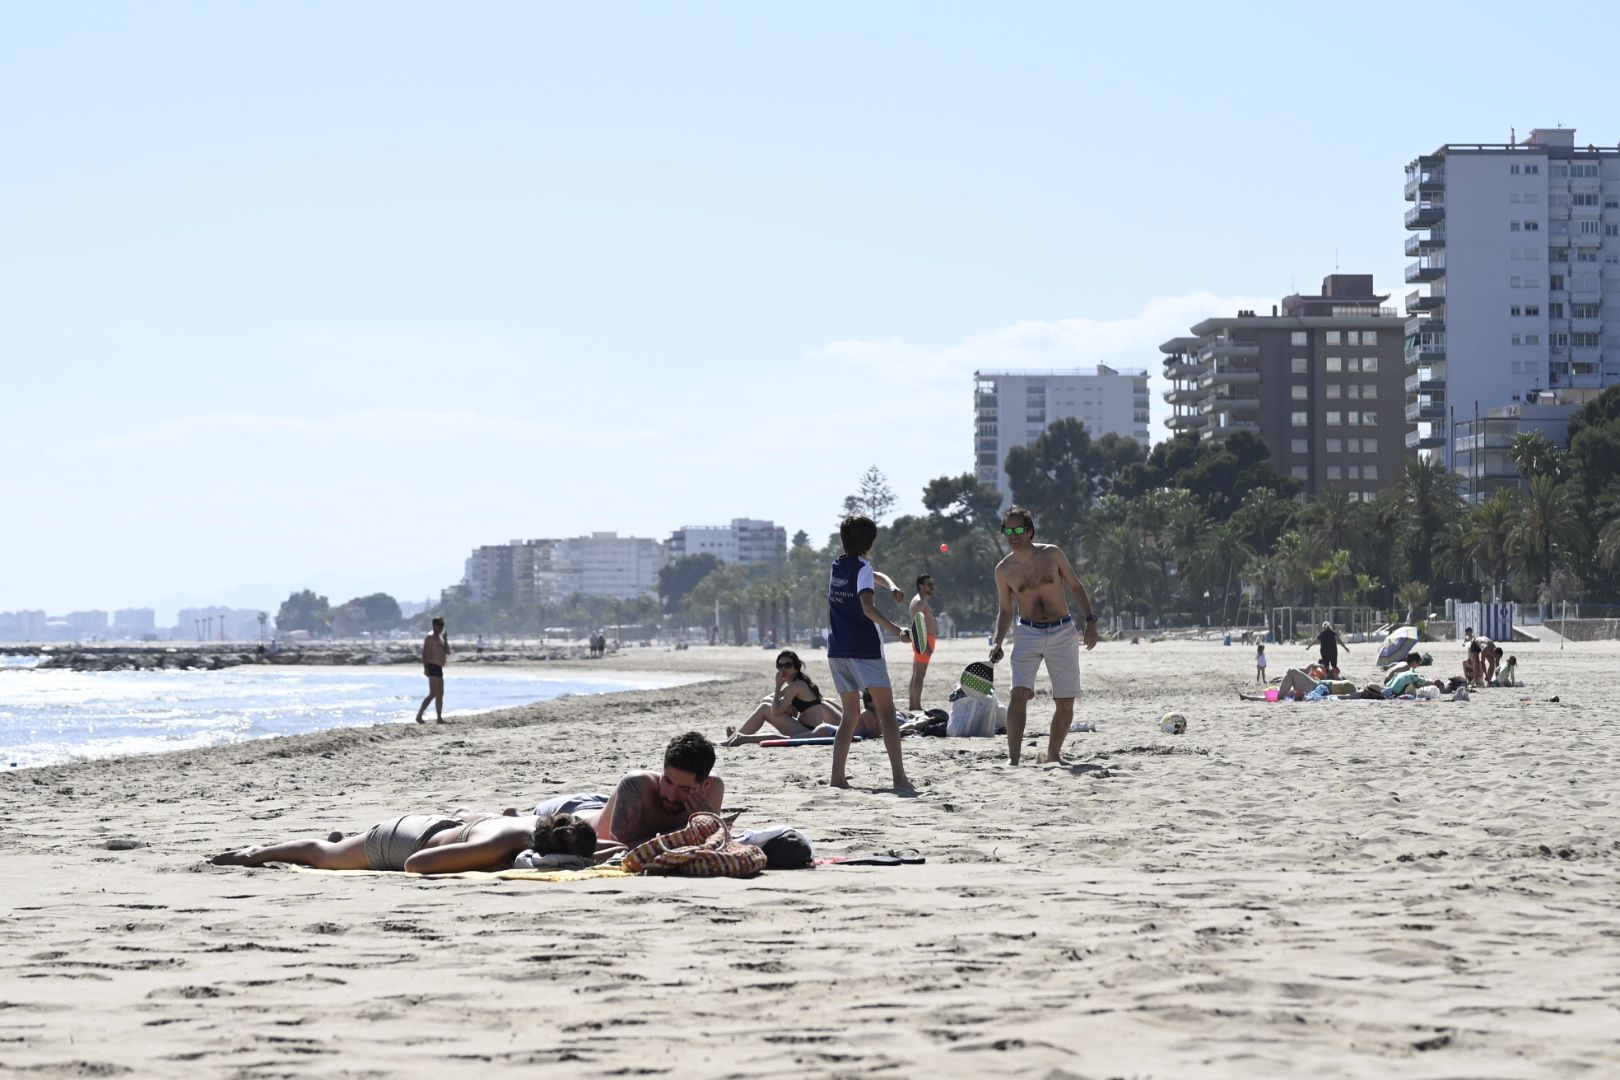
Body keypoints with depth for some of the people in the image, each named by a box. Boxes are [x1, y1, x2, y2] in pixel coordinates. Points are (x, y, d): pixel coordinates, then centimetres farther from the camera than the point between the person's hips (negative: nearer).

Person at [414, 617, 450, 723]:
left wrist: (445, 641, 1)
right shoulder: (430, 637, -7)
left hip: (439, 668, 10)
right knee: (433, 693, -15)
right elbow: (425, 653, -15)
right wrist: (425, 667, -23)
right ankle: (419, 715, -17)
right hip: (432, 667, -10)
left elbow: (447, 652, 16)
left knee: (440, 694, 10)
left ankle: (439, 718, 13)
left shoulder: (440, 638, 20)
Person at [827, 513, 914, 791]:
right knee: (886, 710, -7)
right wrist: (897, 629, -33)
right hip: (864, 649, -7)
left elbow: (874, 576, 27)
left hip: (837, 650, 7)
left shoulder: (837, 565, 14)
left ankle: (837, 776, 5)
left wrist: (891, 587, 7)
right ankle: (898, 776, -18)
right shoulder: (862, 567, -9)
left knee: (850, 713, 14)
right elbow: (867, 608, -23)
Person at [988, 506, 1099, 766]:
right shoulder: (1004, 569, 1)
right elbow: (1006, 610, 11)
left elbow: (1076, 587, 8)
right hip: (1028, 634, -1)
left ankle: (1052, 756, 18)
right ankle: (1013, 759, -24)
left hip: (1062, 633, 1)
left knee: (1065, 703, 3)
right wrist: (997, 642, -3)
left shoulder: (1052, 554, -1)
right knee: (1019, 693, -20)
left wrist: (1090, 620, -1)